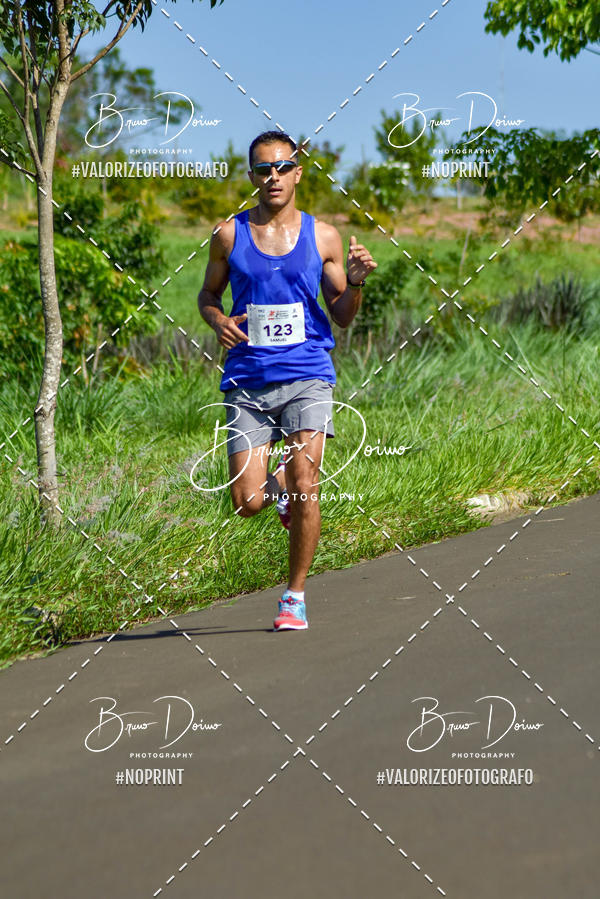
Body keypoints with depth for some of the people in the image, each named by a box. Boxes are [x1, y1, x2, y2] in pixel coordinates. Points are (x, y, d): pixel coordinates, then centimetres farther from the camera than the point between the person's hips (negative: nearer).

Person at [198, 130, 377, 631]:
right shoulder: (229, 235, 5)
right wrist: (218, 321, -5)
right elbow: (208, 294, 18)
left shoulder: (322, 237, 6)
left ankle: (295, 597, 6)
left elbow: (342, 317, 11)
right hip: (247, 382, 1)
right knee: (247, 504, -5)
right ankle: (275, 485, 33)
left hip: (307, 376, -1)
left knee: (305, 488, -12)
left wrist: (355, 282, -10)